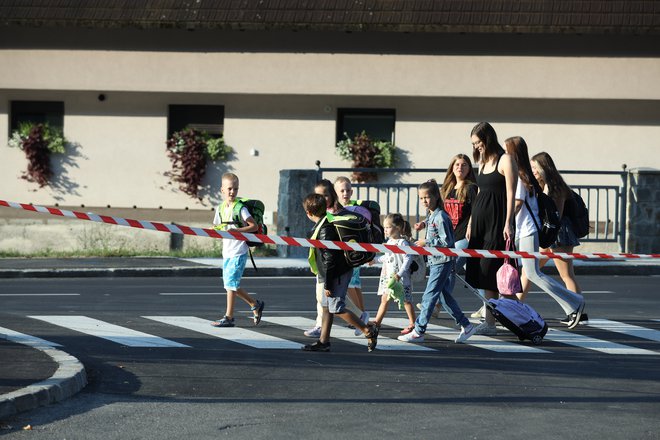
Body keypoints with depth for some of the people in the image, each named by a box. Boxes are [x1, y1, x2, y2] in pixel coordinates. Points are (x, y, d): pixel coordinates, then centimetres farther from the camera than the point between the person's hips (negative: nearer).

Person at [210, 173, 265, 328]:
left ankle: (229, 317, -1)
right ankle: (255, 305, 25)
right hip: (227, 251, 7)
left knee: (231, 282, -8)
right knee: (230, 284, 9)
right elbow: (216, 228, 17)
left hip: (238, 252, -7)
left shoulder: (240, 208, -9)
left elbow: (254, 226, -14)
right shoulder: (220, 208, 10)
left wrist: (237, 230, -24)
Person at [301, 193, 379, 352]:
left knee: (336, 308, -6)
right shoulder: (326, 223, 8)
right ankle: (323, 341, 16)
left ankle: (368, 330, 3)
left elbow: (329, 259, -23)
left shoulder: (325, 229, -22)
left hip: (337, 274, -10)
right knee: (326, 307, 12)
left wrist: (328, 284, -20)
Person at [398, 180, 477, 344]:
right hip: (434, 261, 10)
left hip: (443, 261, -10)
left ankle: (418, 332, -3)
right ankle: (466, 326, 19)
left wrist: (426, 242, -17)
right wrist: (424, 226, 10)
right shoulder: (430, 214, 11)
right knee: (445, 296, 13)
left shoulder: (440, 216, -17)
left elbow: (446, 241, -20)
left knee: (429, 296, -6)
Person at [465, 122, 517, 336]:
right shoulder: (483, 162, 17)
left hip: (497, 222, -8)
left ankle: (490, 322, -7)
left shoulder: (505, 160, -6)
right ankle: (489, 320, 8)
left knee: (489, 272, -9)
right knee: (481, 272, 5)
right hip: (480, 221, 8)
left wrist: (508, 224, -17)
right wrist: (471, 223, 19)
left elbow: (511, 193, -11)